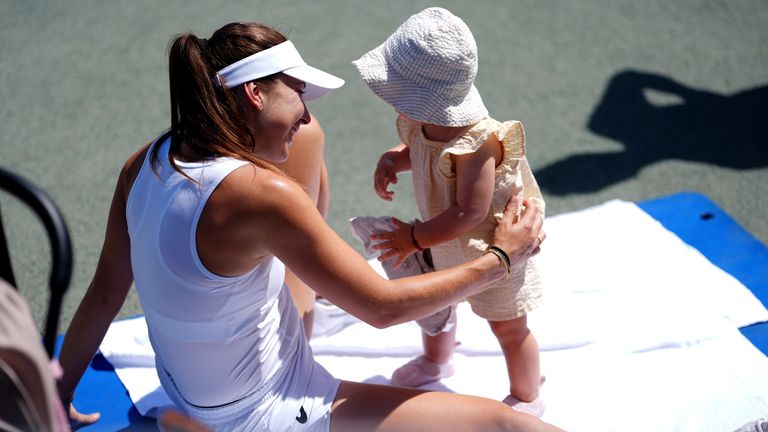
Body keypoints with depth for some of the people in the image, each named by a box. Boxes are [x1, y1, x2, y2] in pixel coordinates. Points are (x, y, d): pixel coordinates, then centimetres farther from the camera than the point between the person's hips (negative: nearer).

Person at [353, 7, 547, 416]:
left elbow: (470, 213, -38)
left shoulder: (475, 145, -39)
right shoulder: (421, 122, -14)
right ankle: (436, 360, 61)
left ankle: (526, 399, 39)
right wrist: (391, 159, -12)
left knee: (508, 327, 14)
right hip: (445, 245, 8)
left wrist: (416, 237, -32)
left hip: (491, 251, -8)